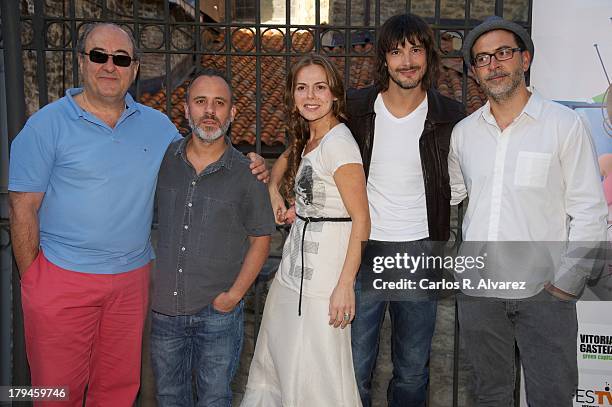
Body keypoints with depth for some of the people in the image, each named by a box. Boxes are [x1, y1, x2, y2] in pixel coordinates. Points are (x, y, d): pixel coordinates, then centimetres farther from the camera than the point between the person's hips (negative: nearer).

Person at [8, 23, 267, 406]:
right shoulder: (48, 124, -6)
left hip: (132, 277, 4)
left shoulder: (158, 125, 5)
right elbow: (23, 207, -5)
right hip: (62, 276, -3)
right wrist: (32, 279, -6)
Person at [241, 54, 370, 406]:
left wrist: (345, 284, -21)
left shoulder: (338, 142, -17)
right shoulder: (305, 139, 10)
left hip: (324, 273, -9)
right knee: (275, 356, 20)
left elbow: (361, 219, -19)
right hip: (295, 265, 9)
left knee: (317, 373, 2)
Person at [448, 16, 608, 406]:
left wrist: (568, 280, -11)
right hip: (477, 289, 4)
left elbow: (590, 212, -7)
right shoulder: (464, 132, 6)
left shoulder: (566, 124, -5)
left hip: (544, 291, -3)